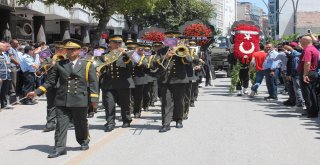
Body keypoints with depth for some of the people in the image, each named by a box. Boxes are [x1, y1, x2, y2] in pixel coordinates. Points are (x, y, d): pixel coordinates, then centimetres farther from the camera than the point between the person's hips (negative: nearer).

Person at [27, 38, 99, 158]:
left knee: (81, 124, 12)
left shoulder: (87, 65, 5)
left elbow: (93, 83, 1)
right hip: (62, 101, 1)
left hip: (80, 102, -1)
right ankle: (60, 148, -2)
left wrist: (94, 99, -9)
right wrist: (36, 92, 1)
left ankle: (84, 142, 36)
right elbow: (50, 82, 10)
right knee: (61, 124, -5)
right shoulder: (59, 65, 10)